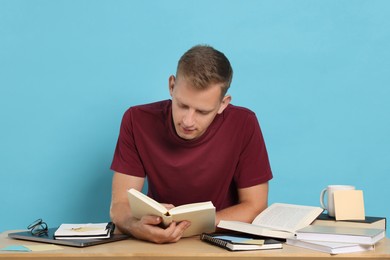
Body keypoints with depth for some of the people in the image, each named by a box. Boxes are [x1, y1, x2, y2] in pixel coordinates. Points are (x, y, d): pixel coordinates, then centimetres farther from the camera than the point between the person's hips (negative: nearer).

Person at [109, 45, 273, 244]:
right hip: (155, 242, 1)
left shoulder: (244, 125, -14)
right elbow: (120, 205, -11)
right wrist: (137, 228, -34)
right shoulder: (137, 121, -12)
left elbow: (255, 206, -8)